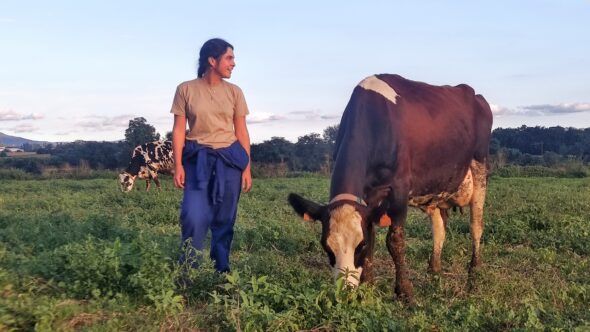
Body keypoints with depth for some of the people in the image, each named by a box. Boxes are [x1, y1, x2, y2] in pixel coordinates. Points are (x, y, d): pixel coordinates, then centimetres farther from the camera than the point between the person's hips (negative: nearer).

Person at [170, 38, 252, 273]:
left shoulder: (234, 92, 6)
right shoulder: (186, 90, 0)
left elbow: (242, 132, 7)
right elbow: (179, 130, 0)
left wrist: (247, 168, 3)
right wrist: (178, 165, -7)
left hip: (229, 159, 2)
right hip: (198, 159, -2)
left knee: (224, 220, 6)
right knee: (194, 217, -13)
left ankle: (221, 270, 21)